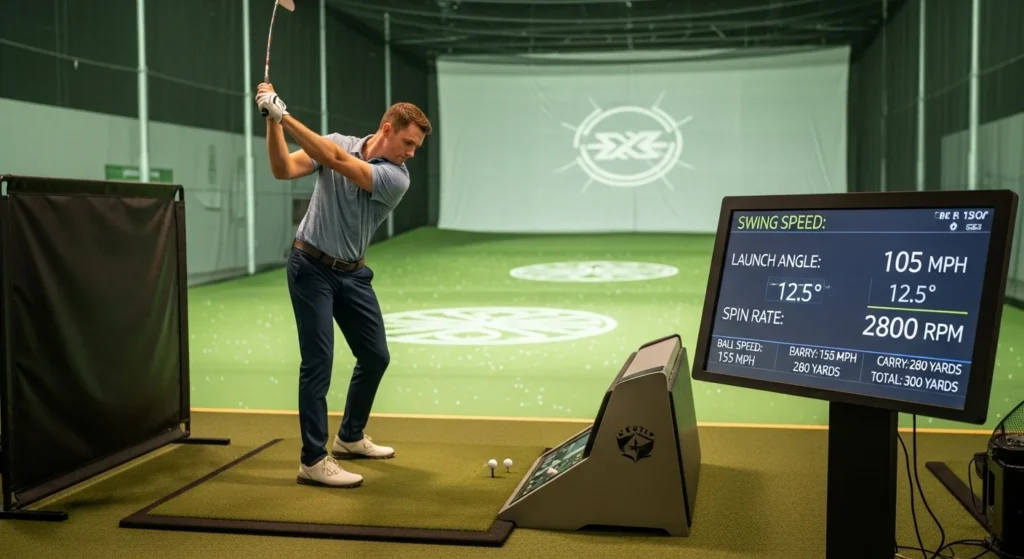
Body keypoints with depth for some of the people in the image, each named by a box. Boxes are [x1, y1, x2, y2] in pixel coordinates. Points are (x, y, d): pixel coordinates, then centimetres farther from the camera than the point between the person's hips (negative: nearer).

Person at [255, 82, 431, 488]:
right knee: (318, 360, -10)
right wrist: (272, 122, -30)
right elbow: (283, 169, -16)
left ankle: (350, 437, 30)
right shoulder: (337, 141, -5)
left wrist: (286, 116, -30)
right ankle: (313, 460, -3)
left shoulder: (396, 178, -10)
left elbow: (337, 161, -25)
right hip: (311, 266, -4)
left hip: (352, 273, 4)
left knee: (375, 356, 10)